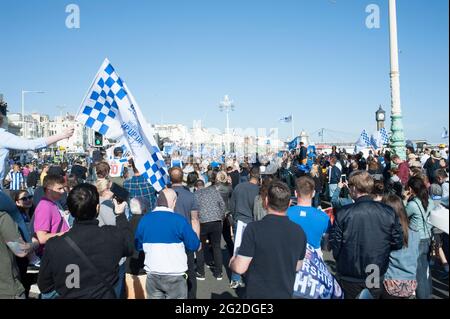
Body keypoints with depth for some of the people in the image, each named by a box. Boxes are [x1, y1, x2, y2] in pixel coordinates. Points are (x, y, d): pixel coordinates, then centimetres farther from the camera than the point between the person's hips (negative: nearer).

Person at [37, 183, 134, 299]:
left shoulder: (53, 245, -22)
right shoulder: (114, 236, -23)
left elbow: (44, 287, -8)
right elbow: (128, 246, 2)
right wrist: (120, 214, 11)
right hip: (105, 295, 0)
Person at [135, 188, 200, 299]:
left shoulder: (144, 220, -4)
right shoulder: (179, 220, -15)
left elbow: (138, 246, 9)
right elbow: (194, 246, -8)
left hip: (152, 275, 4)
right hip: (175, 276, -3)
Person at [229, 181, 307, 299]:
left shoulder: (254, 228, -22)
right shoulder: (299, 232, -8)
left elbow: (240, 268, -19)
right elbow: (297, 267, 5)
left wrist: (232, 262, 2)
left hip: (258, 294, -4)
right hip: (286, 293, 5)